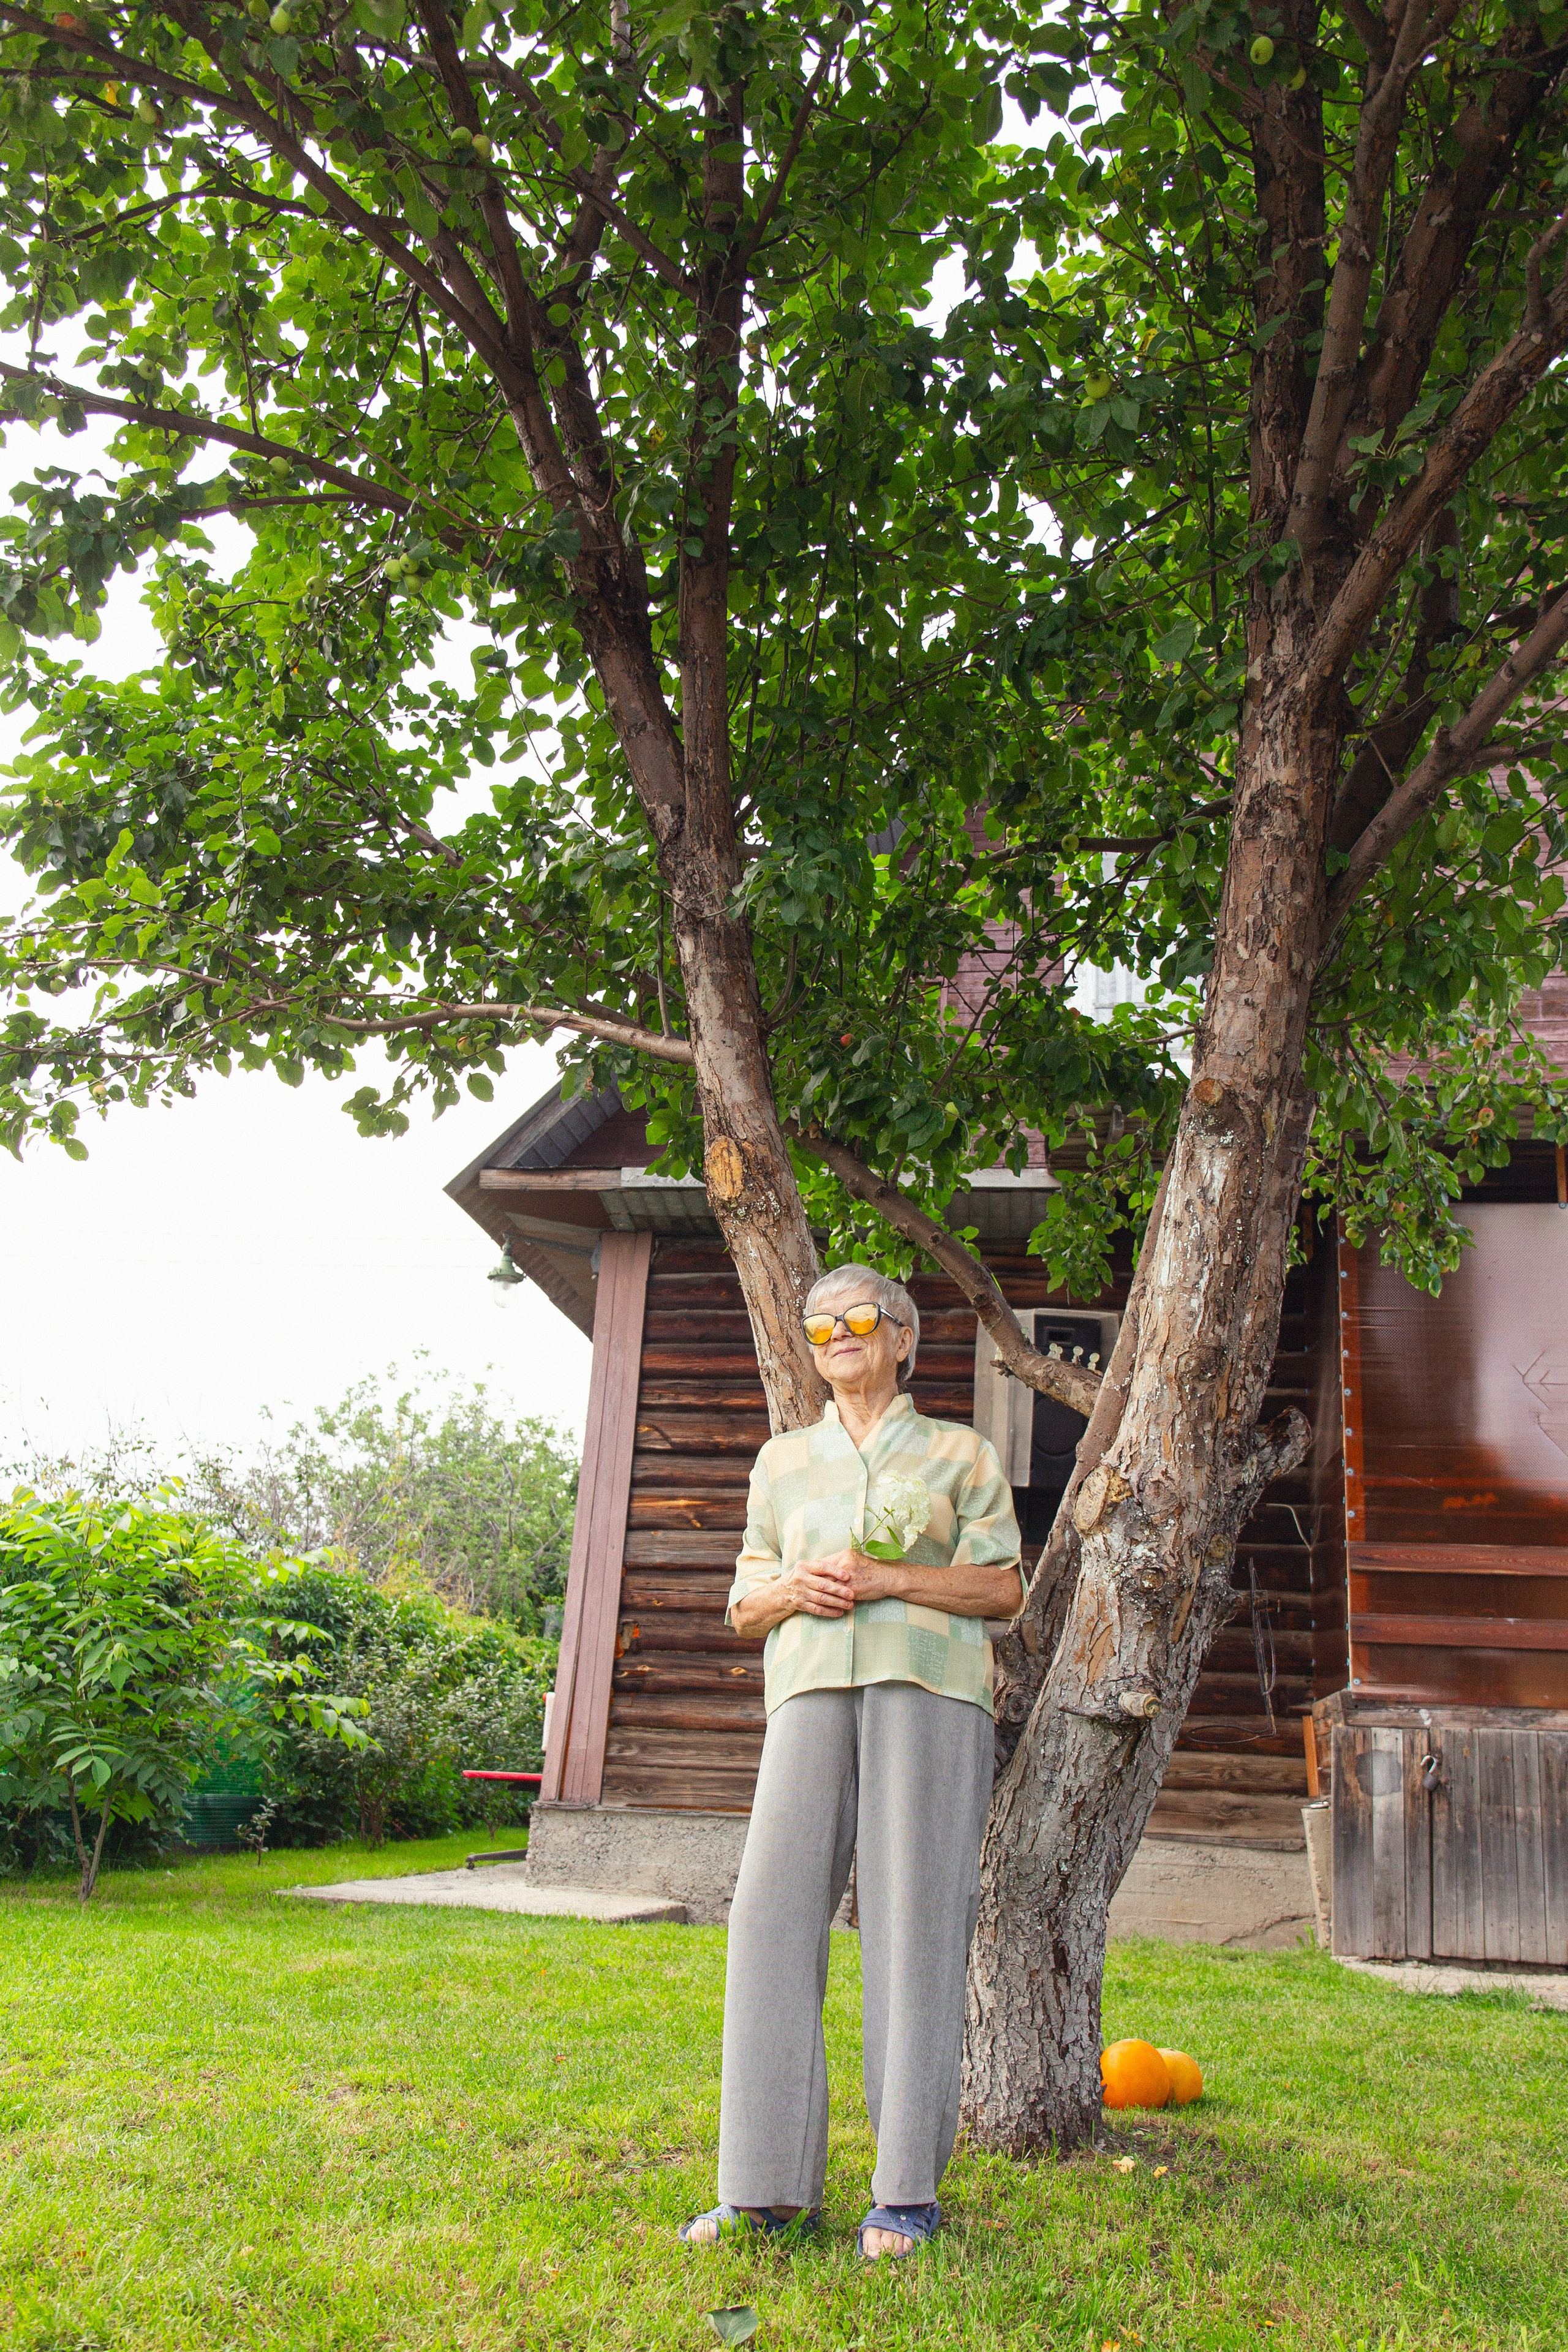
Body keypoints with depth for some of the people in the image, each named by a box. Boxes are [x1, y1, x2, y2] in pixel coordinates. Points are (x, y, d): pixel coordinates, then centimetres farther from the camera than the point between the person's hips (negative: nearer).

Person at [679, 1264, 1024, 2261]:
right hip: (813, 1691, 3)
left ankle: (909, 2190, 0)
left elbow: (1002, 1588, 4)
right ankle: (769, 2186, -1)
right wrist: (796, 1589, -2)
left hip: (930, 1688, -3)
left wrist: (884, 1579, -8)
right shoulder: (784, 1461, 21)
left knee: (913, 1923, -6)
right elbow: (745, 1604, 21)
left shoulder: (962, 1455, 12)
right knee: (775, 1910, -7)